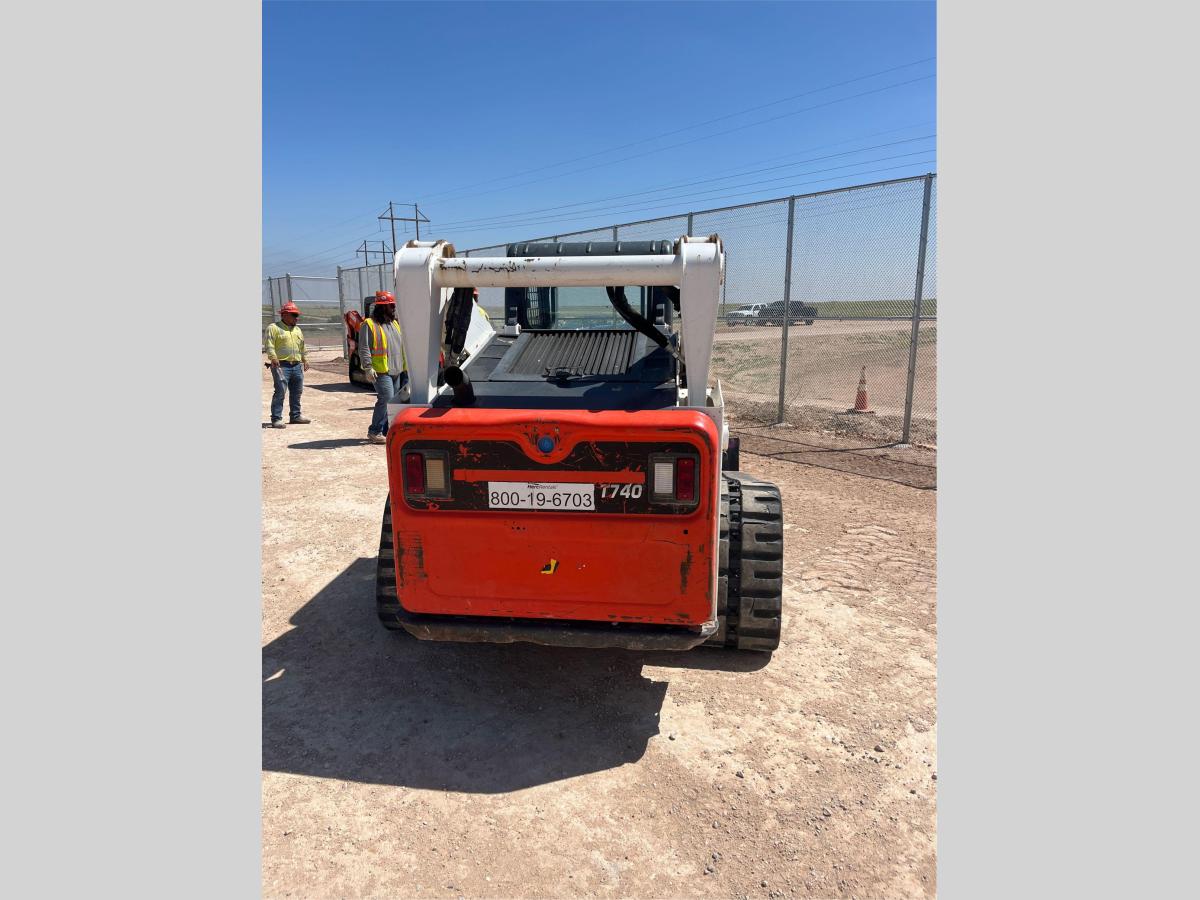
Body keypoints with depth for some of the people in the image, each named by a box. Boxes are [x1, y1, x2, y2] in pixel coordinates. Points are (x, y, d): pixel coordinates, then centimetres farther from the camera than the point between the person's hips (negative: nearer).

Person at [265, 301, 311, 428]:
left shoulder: (298, 330, 20)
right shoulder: (273, 328, -2)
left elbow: (303, 347, 26)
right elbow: (269, 345, -12)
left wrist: (305, 360, 21)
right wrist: (273, 358, -23)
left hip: (297, 365, 7)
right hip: (281, 365, -7)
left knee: (296, 392, 11)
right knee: (280, 392, -12)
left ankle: (295, 416, 22)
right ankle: (276, 419, -10)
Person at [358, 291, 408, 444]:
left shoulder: (394, 324, 19)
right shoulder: (369, 325, -5)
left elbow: (401, 346, 24)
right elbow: (364, 348, -11)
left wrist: (405, 367, 19)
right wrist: (368, 367, -20)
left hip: (397, 372, 8)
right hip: (381, 372, -8)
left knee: (394, 401, 8)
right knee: (386, 399, -16)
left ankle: (386, 431, 16)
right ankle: (374, 432, -8)